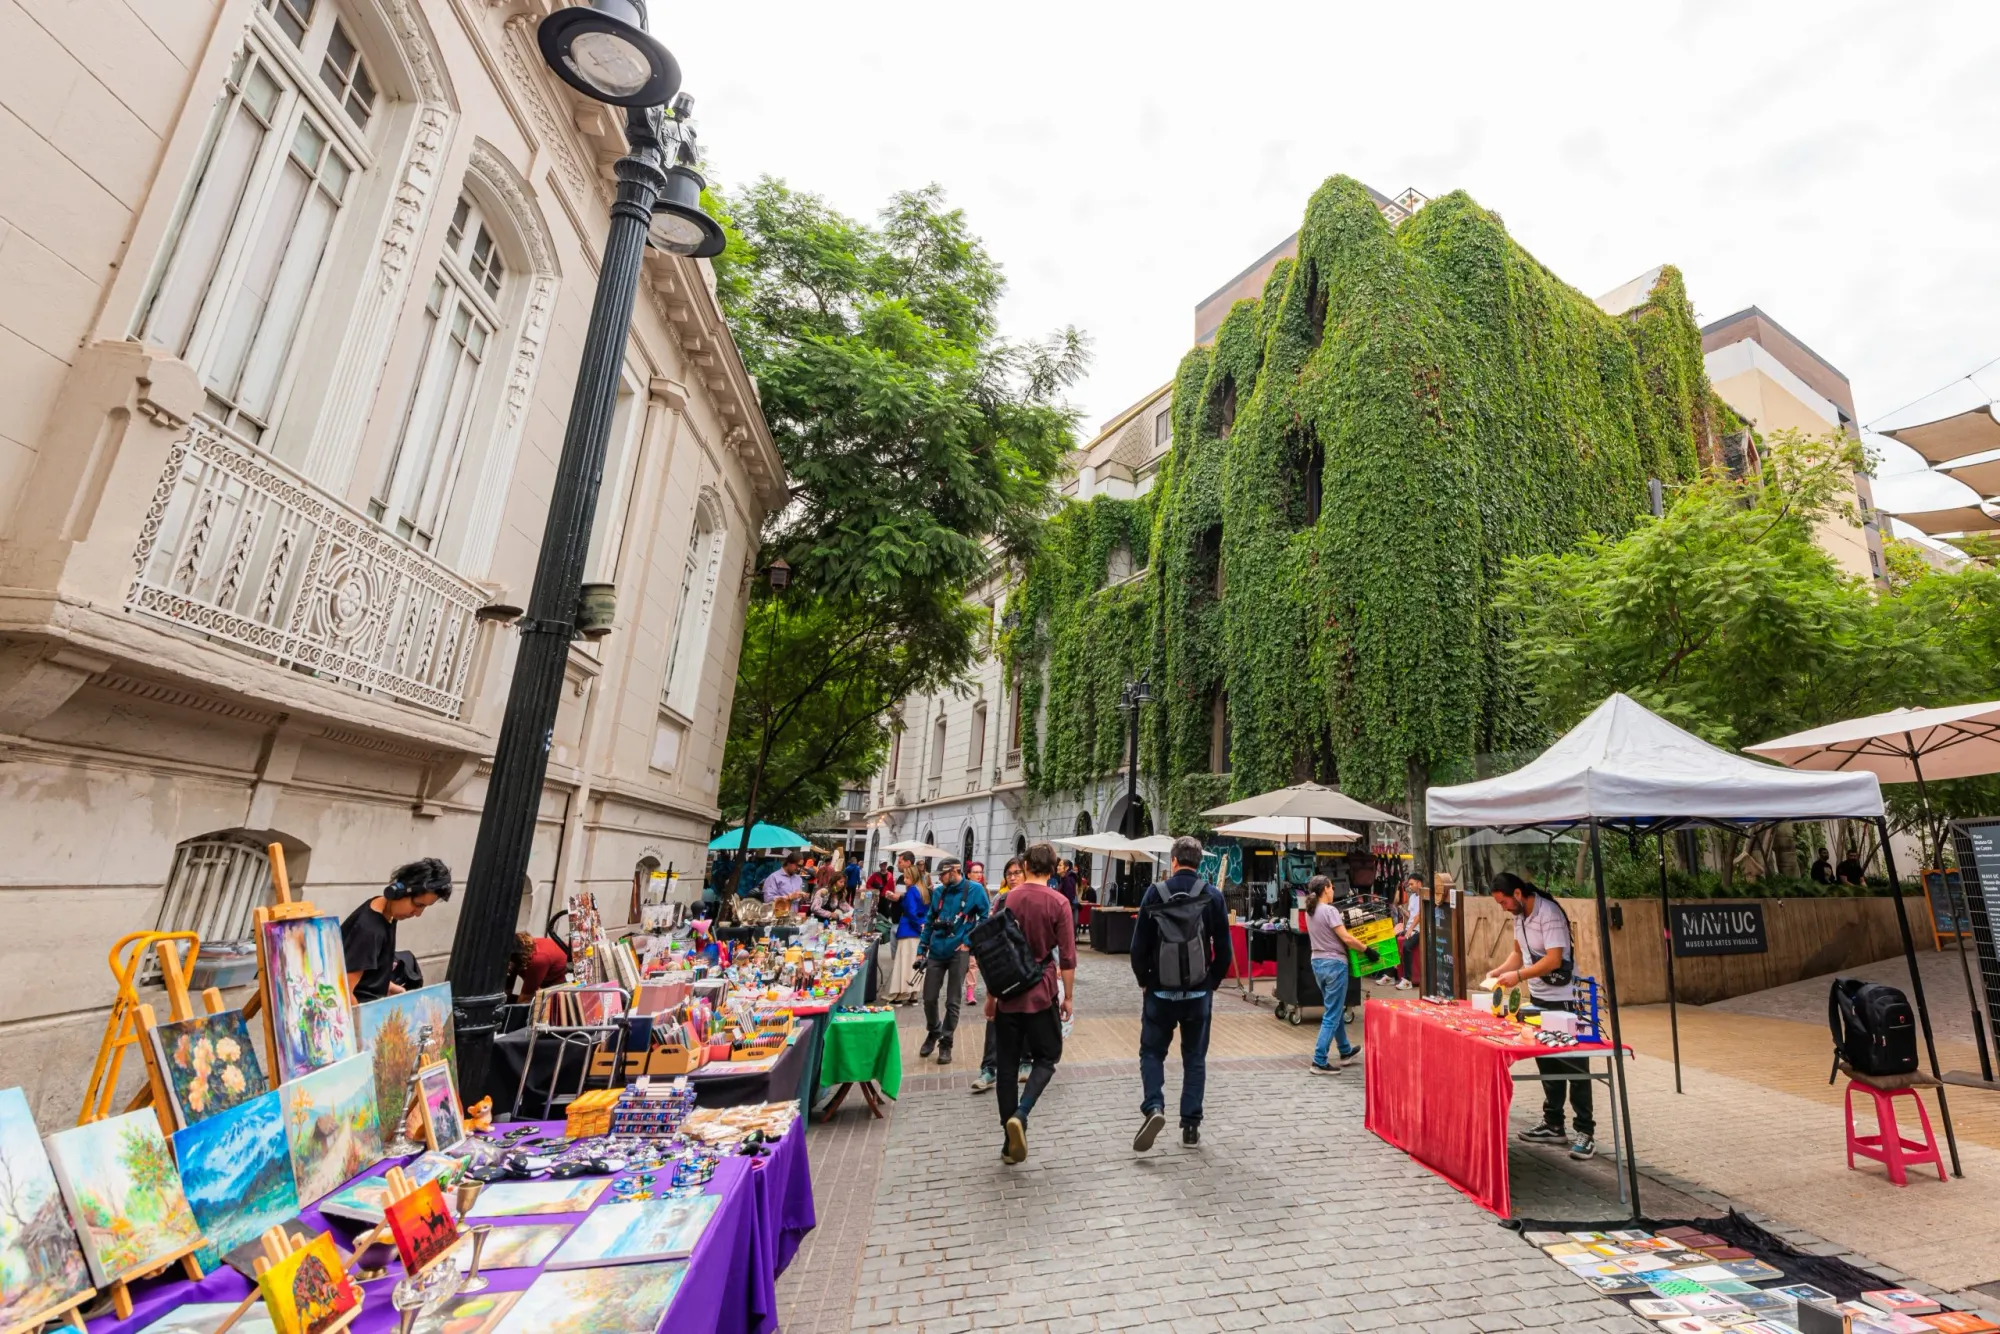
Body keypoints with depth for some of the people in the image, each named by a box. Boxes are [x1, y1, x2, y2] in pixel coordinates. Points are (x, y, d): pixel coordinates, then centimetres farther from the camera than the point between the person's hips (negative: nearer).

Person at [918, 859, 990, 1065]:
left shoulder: (974, 889, -8)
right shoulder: (939, 891, 5)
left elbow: (985, 918, -5)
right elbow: (929, 921, 11)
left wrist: (970, 942, -11)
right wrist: (921, 949, 9)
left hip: (958, 952, -4)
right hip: (936, 952, 4)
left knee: (952, 1002, 5)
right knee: (929, 998, 9)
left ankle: (946, 1044, 20)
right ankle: (933, 1032, 35)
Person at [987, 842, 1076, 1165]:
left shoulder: (1007, 899, 0)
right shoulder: (1058, 903, -8)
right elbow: (1067, 957, -8)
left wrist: (990, 995, 11)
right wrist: (1068, 996, 3)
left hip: (1008, 993, 3)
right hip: (1042, 993, -2)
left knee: (1007, 1065, 11)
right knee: (1047, 1057, 13)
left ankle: (1009, 1143, 14)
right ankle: (1019, 1115, -9)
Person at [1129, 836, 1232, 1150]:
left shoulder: (1155, 892, -7)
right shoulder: (1213, 896, -4)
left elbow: (1139, 945, -6)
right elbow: (1223, 947, -3)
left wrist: (1144, 981, 7)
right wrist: (1213, 982, 11)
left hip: (1161, 990, -1)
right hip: (1199, 991, 2)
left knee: (1152, 1052, 12)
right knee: (1195, 1058, 14)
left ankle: (1153, 1107, -7)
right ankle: (1191, 1124, 15)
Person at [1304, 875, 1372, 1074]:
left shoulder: (1310, 912, 8)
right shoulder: (1329, 910, -17)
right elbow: (1346, 938, -19)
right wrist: (1367, 950, -7)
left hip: (1318, 962, 8)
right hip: (1334, 964, -8)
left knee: (1335, 1009, 24)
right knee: (1332, 1015, -1)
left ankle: (1345, 1051, 39)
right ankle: (1319, 1061, 0)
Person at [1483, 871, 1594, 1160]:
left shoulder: (1549, 914, -22)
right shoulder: (1519, 915, 5)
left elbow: (1554, 960, -26)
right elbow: (1519, 951, 14)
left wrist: (1518, 976, -25)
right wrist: (1499, 971, 0)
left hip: (1562, 999, -9)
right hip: (1538, 997, 9)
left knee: (1573, 1066, -1)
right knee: (1546, 1062, 14)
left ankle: (1584, 1132, 8)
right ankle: (1553, 1125, 24)